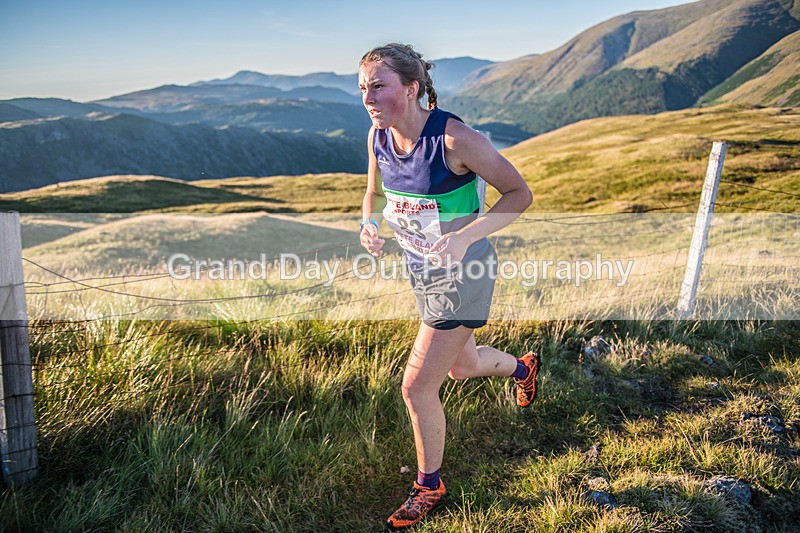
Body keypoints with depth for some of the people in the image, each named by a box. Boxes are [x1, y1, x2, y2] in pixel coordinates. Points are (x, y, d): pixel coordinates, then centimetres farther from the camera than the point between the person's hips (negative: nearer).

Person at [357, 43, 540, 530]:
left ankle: (429, 486, 24)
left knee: (417, 387, -3)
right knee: (461, 367, 26)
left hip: (462, 274, -7)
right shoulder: (378, 137, -7)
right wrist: (369, 224, -10)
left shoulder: (454, 138, -26)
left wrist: (467, 235, -30)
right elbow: (375, 193, 12)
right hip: (422, 271, 7)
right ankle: (523, 367, 61)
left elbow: (520, 193, -18)